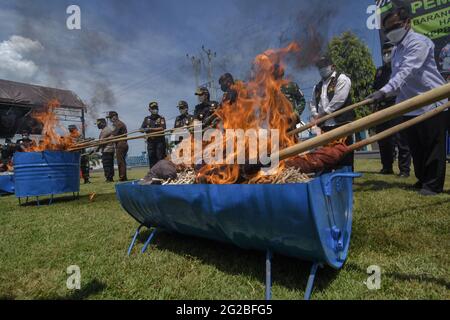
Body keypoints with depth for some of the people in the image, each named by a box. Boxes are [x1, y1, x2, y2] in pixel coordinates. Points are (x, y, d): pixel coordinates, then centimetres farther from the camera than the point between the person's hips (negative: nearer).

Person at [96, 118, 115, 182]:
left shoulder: (104, 130, -10)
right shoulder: (109, 129, 21)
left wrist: (97, 149, -10)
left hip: (106, 150, -10)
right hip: (111, 149, 10)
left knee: (106, 165, -8)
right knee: (110, 164, 10)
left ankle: (108, 178, -8)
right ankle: (111, 178, 13)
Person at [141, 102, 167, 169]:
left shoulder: (161, 119, 5)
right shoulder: (147, 119, 16)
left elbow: (162, 129, -11)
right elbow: (141, 129, 10)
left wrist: (151, 129, -12)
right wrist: (145, 129, -14)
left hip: (160, 141, -4)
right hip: (150, 142, 4)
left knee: (160, 158, -6)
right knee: (151, 158, 5)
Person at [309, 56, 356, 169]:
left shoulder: (341, 79, 0)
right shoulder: (317, 86, 21)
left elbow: (338, 100, -13)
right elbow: (312, 103, 22)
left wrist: (323, 114, -11)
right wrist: (315, 115, 1)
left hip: (341, 123, -6)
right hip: (325, 126, 7)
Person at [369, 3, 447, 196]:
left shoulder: (419, 42, -12)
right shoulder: (397, 50, 13)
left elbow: (406, 71, -28)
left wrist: (385, 91, -38)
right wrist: (383, 94, 0)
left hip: (431, 103, -8)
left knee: (432, 147, -1)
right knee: (416, 148, 12)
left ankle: (433, 185, 7)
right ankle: (422, 180, 25)